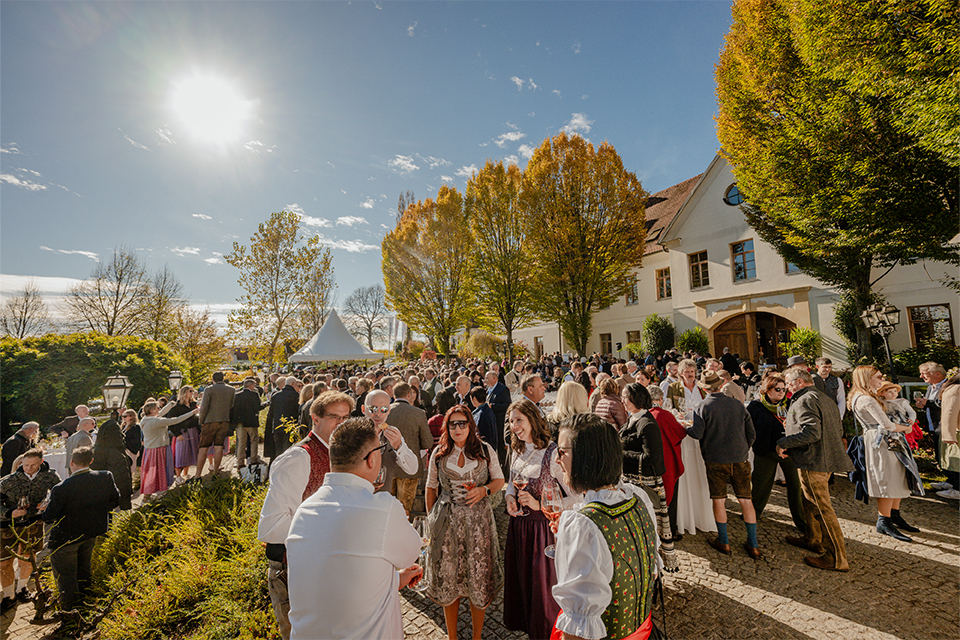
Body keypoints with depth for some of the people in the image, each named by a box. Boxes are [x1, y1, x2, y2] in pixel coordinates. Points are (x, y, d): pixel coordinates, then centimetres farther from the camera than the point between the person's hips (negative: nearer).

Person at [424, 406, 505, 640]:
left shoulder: (485, 450, -2)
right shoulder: (439, 453, 1)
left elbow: (499, 480, 6)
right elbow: (431, 487, 9)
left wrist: (484, 490, -12)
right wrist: (432, 518, 7)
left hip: (478, 520, -1)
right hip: (447, 521, 1)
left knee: (478, 578, 8)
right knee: (448, 578, 10)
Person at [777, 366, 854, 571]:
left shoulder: (805, 401, -17)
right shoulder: (826, 399, 14)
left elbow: (812, 433, -26)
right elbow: (839, 430, 19)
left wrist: (783, 443, -17)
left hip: (814, 462, -11)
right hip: (827, 458, 11)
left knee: (822, 509, -2)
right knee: (810, 502, 23)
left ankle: (837, 558, 6)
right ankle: (812, 540, 36)